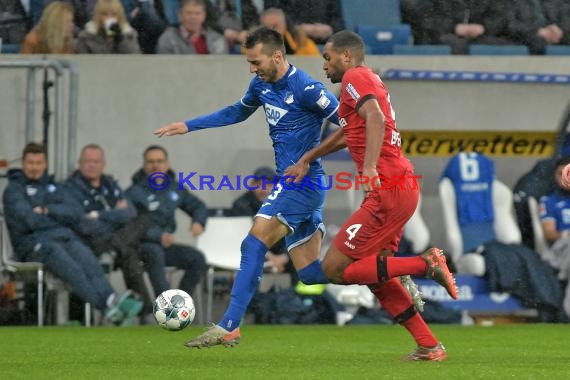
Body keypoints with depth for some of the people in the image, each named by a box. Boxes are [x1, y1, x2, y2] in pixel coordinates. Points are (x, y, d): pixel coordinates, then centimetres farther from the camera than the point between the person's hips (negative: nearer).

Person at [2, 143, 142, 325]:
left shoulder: (54, 187, 28)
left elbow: (71, 214, 11)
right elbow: (28, 221, -6)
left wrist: (47, 210, -5)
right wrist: (56, 216, 6)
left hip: (64, 237, 5)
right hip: (34, 242, -5)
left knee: (89, 261, -30)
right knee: (71, 268, -36)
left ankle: (110, 300, -56)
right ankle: (106, 306, -55)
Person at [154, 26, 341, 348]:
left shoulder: (306, 88, -16)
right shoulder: (261, 85, 10)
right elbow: (238, 112, 29)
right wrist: (188, 126, 29)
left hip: (304, 183, -9)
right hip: (289, 182, 9)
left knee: (255, 244, -16)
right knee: (312, 273, 6)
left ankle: (229, 327, -16)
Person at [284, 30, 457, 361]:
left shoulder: (355, 77, -7)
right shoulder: (370, 80, 23)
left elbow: (375, 118, -26)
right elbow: (347, 133, 37)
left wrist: (370, 168, -36)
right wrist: (307, 160, 42)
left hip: (387, 190, -10)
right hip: (403, 187, 10)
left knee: (334, 268, -7)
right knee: (375, 275, 17)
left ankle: (427, 265, -12)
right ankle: (430, 346, 15)